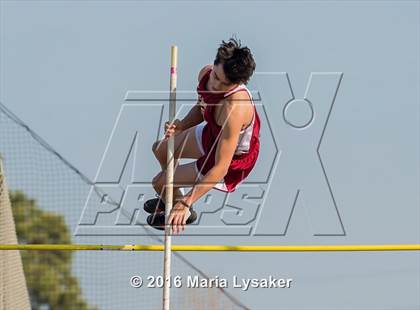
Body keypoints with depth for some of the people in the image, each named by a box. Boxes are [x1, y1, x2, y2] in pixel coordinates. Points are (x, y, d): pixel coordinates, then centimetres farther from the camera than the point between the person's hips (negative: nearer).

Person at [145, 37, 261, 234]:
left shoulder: (234, 109, -46)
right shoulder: (206, 74, -22)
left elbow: (221, 167, -42)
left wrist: (186, 203, -44)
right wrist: (180, 126, -20)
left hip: (233, 160, -8)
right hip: (212, 134, 8)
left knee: (160, 183, -1)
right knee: (160, 149, 26)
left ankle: (185, 213, 32)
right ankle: (173, 197, 53)